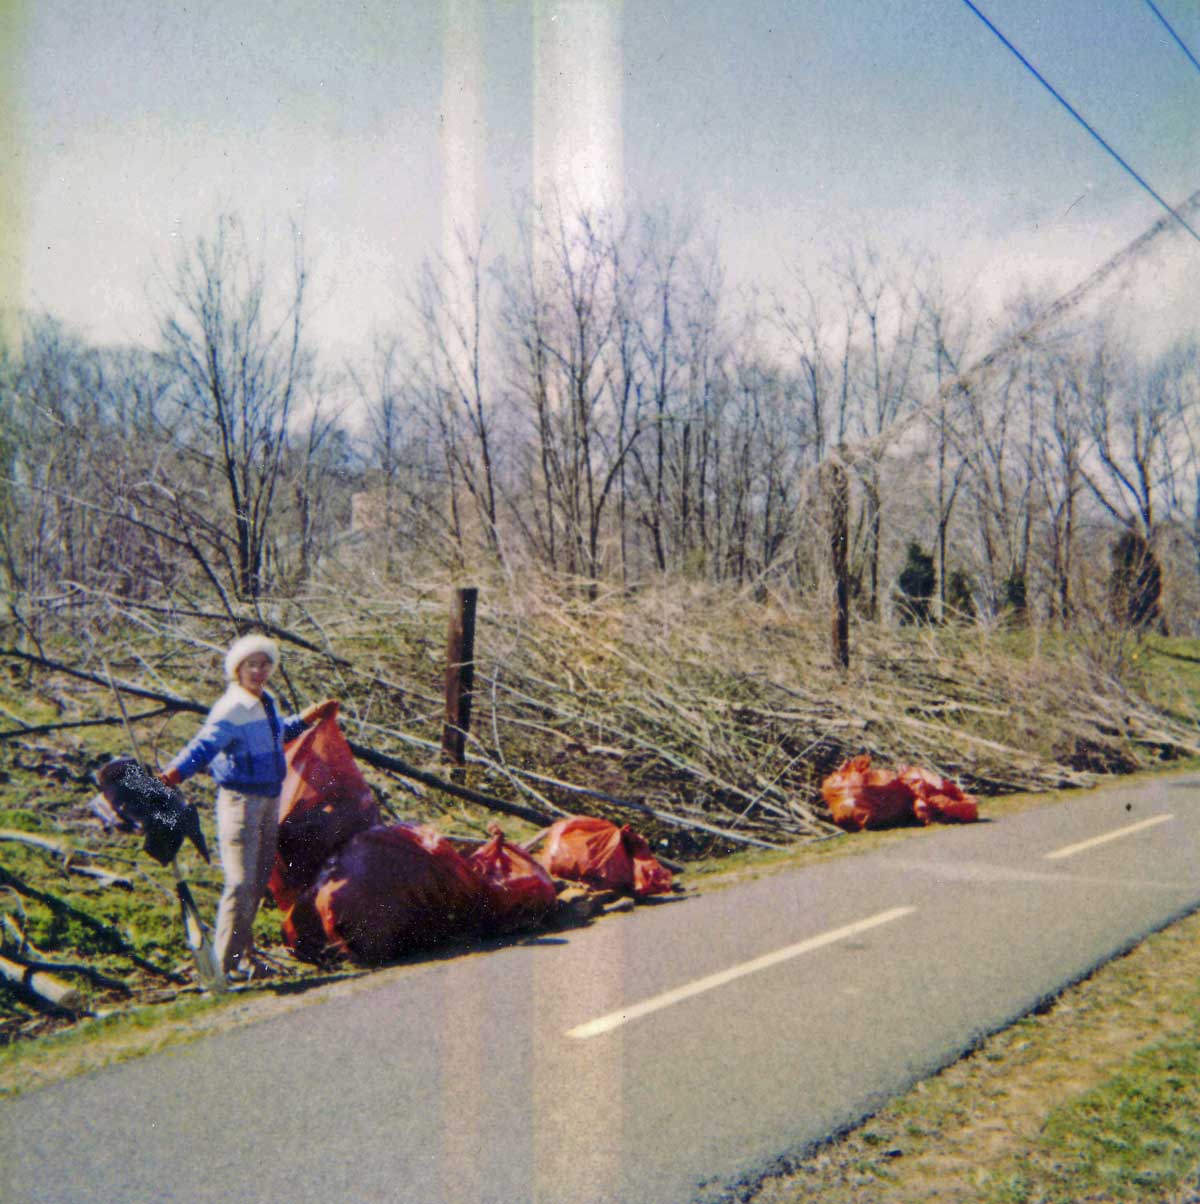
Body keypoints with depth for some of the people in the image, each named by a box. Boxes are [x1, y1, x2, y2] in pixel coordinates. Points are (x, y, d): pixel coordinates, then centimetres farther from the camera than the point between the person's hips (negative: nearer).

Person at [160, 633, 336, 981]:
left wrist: (310, 717, 35)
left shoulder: (266, 703, 10)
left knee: (259, 881, 15)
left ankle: (243, 954, 30)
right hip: (241, 799, -9)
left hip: (270, 799, 9)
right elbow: (203, 746, -31)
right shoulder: (230, 709, -17)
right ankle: (225, 964, 0)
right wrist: (171, 776, -46)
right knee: (241, 884, -9)